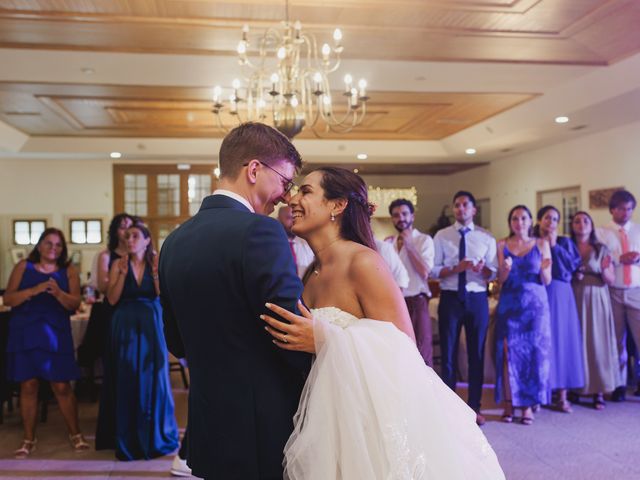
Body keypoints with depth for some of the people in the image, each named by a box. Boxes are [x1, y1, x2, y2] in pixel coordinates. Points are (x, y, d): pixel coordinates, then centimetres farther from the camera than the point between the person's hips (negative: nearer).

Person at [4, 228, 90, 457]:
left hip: (56, 334, 0)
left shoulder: (69, 271, 5)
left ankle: (75, 433, 15)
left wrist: (58, 293, -21)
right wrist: (34, 290, -17)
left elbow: (75, 304, -3)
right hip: (25, 333, 1)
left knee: (62, 386, -1)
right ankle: (29, 439, 17)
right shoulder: (23, 267, 5)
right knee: (28, 385, 3)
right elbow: (8, 299, -3)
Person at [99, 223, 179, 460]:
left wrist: (156, 272, -18)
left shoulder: (156, 262, 2)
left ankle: (156, 437, 21)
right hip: (125, 326, 0)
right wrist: (123, 272, -13)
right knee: (127, 379, 4)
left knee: (153, 377, 5)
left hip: (151, 325, 0)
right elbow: (112, 299, -6)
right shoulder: (118, 264, 3)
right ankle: (128, 440, 15)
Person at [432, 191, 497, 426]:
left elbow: (493, 273, 1)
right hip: (450, 298, -1)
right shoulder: (441, 236, 2)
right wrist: (456, 268, -19)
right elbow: (433, 270, -4)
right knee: (448, 354, 5)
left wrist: (482, 269, -21)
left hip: (477, 298, 1)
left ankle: (474, 408, 21)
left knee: (477, 354, 8)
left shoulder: (486, 238, 5)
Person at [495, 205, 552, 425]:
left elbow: (547, 281, 3)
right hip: (509, 305, 0)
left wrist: (544, 269, -18)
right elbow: (500, 280, 3)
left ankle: (528, 406, 8)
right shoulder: (502, 245, 5)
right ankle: (509, 404, 5)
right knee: (508, 353, -2)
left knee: (534, 352, 0)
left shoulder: (541, 244, 5)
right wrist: (505, 269, -18)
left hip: (535, 304, 0)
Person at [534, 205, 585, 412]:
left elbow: (573, 265, -2)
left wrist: (555, 246, -3)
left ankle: (561, 395, 4)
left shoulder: (565, 242, 13)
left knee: (561, 339, 0)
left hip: (560, 296, 1)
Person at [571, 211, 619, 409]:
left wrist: (605, 270, -17)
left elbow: (611, 280, 3)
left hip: (596, 301, 0)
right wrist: (572, 277, -12)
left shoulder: (602, 250, 6)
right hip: (574, 300, 0)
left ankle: (599, 391, 2)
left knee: (597, 342, -2)